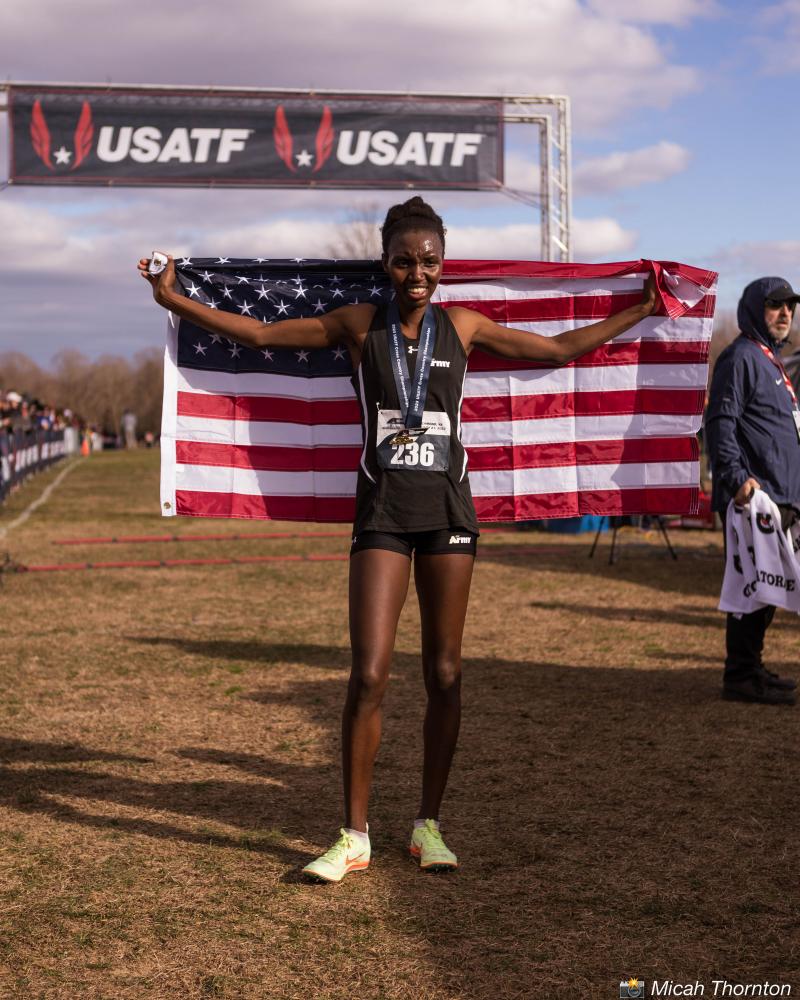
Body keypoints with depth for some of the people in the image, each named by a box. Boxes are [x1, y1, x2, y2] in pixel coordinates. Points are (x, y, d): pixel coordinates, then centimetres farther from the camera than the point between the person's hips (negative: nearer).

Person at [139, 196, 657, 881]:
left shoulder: (463, 327, 7)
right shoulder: (360, 325, 4)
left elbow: (560, 348, 17)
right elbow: (260, 334, 6)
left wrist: (638, 312, 18)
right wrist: (175, 300, 3)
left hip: (448, 509, 2)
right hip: (383, 512, -2)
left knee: (445, 675, 5)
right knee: (369, 675, -8)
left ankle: (429, 825, 18)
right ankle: (355, 837, 2)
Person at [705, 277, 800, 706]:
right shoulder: (741, 357, -9)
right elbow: (720, 421, -18)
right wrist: (737, 478, -27)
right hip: (756, 495, -10)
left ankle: (750, 667, 21)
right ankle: (740, 676, -5)